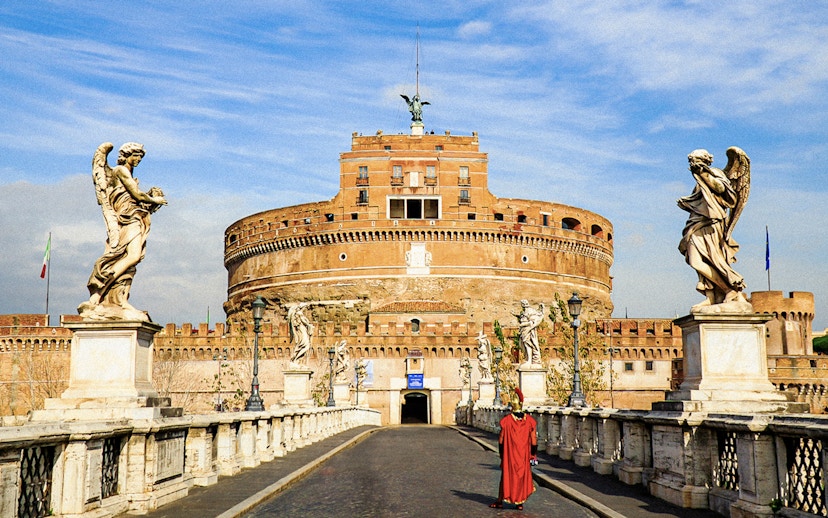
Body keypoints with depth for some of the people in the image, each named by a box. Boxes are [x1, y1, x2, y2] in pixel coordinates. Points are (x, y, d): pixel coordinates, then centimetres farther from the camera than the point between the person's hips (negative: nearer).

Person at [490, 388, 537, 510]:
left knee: (506, 475, 8)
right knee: (523, 475, 11)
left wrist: (501, 454, 7)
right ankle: (520, 502, 12)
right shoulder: (529, 420, -5)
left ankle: (500, 501, 14)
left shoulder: (506, 421, -11)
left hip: (509, 454, -1)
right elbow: (533, 440, -2)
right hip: (524, 455, 1)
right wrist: (533, 455, 6)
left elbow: (501, 440, -5)